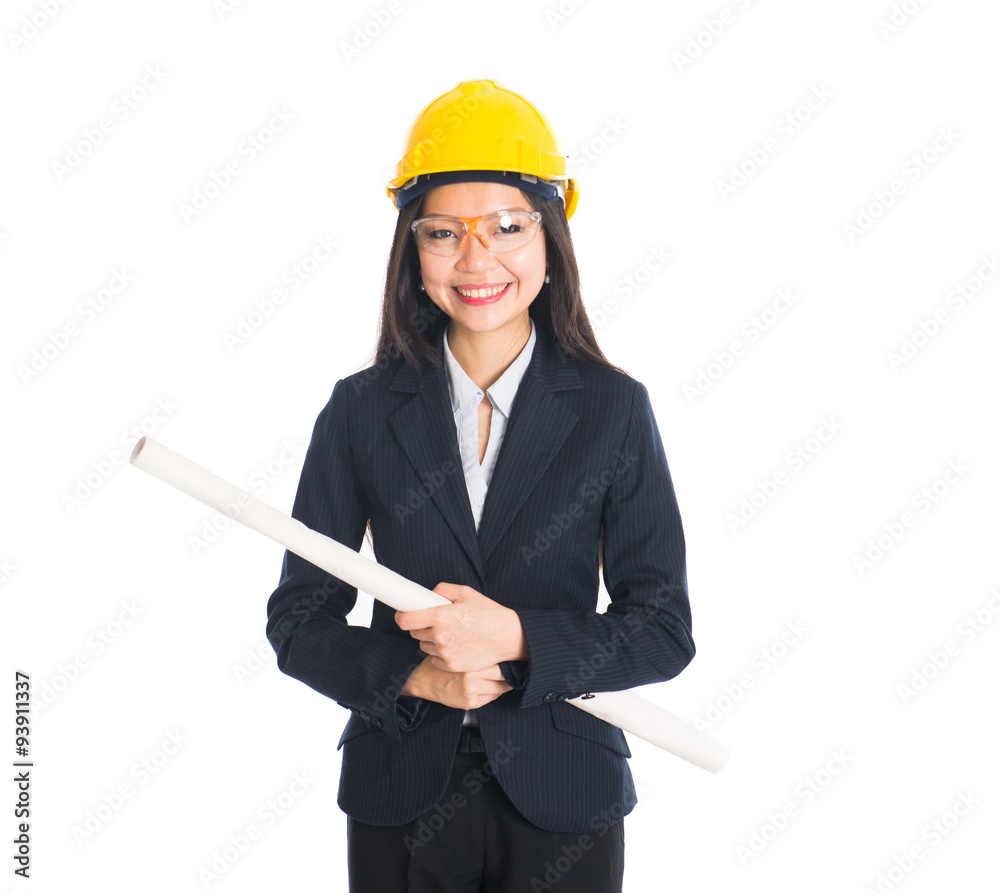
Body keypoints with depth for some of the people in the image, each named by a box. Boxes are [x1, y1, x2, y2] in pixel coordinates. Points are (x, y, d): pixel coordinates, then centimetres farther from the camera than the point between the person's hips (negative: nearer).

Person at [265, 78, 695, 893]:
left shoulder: (613, 408, -6)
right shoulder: (362, 409, -4)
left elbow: (664, 631, -6)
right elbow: (299, 620, -1)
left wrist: (515, 637, -21)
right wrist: (414, 674, -17)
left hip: (563, 799, 0)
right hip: (401, 795, 1)